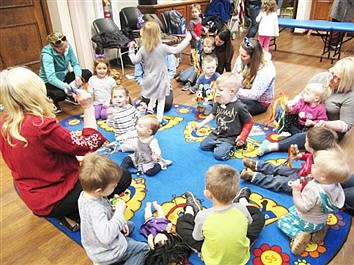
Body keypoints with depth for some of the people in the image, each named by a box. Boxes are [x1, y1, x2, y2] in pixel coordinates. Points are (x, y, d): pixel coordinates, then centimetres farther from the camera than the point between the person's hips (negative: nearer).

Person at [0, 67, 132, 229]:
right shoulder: (40, 126, -31)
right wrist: (88, 107, -14)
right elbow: (90, 144, -23)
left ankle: (70, 212, 15)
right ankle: (75, 213, 1)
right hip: (53, 202, -8)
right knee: (123, 177, -4)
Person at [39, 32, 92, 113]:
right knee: (61, 94, -37)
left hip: (64, 76, 6)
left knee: (87, 73, -12)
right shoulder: (47, 54, -29)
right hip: (49, 82, -6)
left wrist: (78, 76, -29)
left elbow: (75, 64, -7)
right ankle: (52, 102, 2)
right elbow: (51, 78, -37)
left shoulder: (67, 46, -14)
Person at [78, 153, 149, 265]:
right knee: (143, 248, 8)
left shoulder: (86, 194, -10)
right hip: (106, 253, -9)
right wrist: (119, 212, -39)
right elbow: (106, 236, -50)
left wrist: (120, 224, -3)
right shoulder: (95, 209, -40)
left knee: (130, 225, 28)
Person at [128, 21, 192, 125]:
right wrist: (187, 39, 1)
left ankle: (149, 109, 35)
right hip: (160, 79, -4)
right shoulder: (162, 47, -18)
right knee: (161, 100, 9)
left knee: (153, 97, 31)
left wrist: (131, 50, 15)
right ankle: (159, 120, 13)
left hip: (149, 80, 4)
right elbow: (176, 50, -11)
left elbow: (135, 61, 0)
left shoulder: (143, 49, -9)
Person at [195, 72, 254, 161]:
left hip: (230, 138, -6)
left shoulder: (239, 107, -22)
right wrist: (202, 123, 12)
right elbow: (213, 115, 16)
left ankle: (231, 146, 8)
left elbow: (249, 122, -11)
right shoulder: (218, 103, -4)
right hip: (216, 133, 6)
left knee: (219, 155, -19)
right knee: (203, 145, 4)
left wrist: (242, 137, -12)